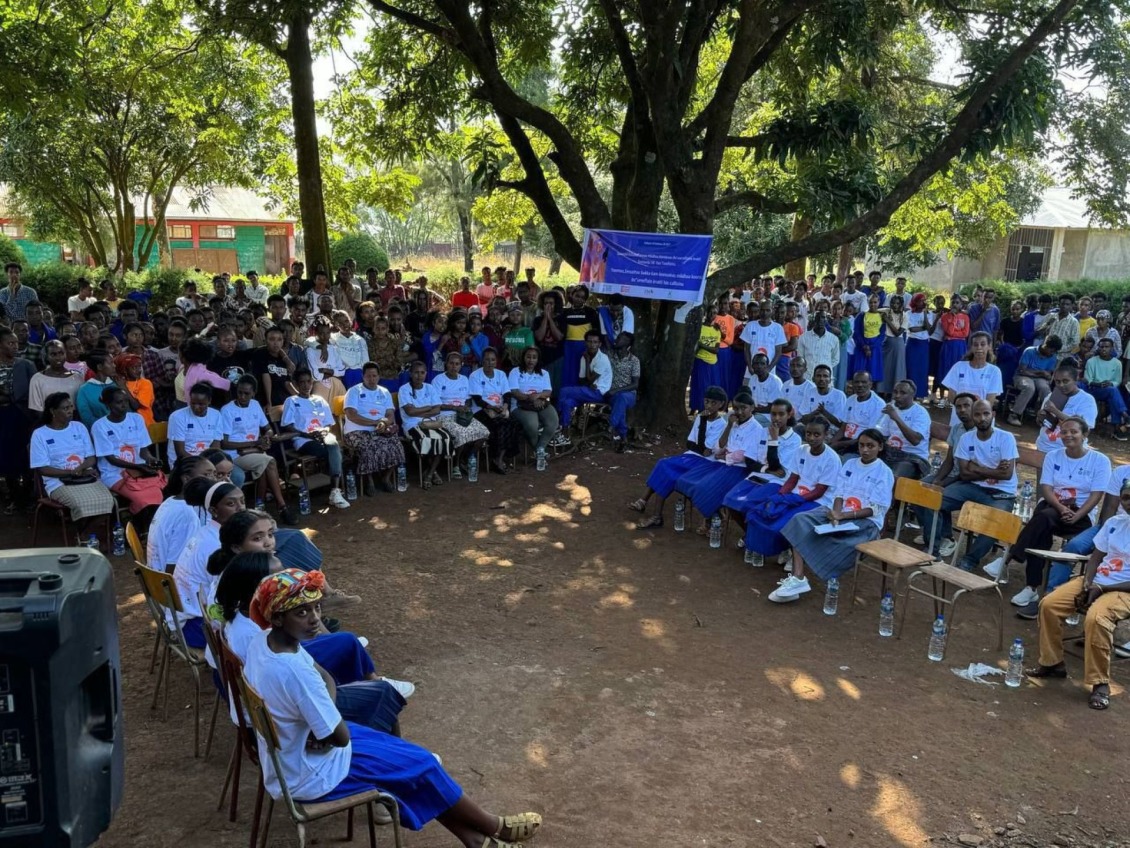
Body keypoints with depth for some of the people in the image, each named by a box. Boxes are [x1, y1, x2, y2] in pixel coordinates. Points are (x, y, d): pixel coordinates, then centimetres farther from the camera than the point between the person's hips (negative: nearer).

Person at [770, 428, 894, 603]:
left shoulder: (884, 473, -1)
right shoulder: (850, 464, 15)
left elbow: (875, 510, -9)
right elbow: (839, 494, 8)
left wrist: (843, 516, -20)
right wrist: (836, 513, -15)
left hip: (866, 521, -5)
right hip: (840, 514, 5)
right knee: (800, 521, -23)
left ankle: (798, 579, -27)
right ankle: (797, 577, -37)